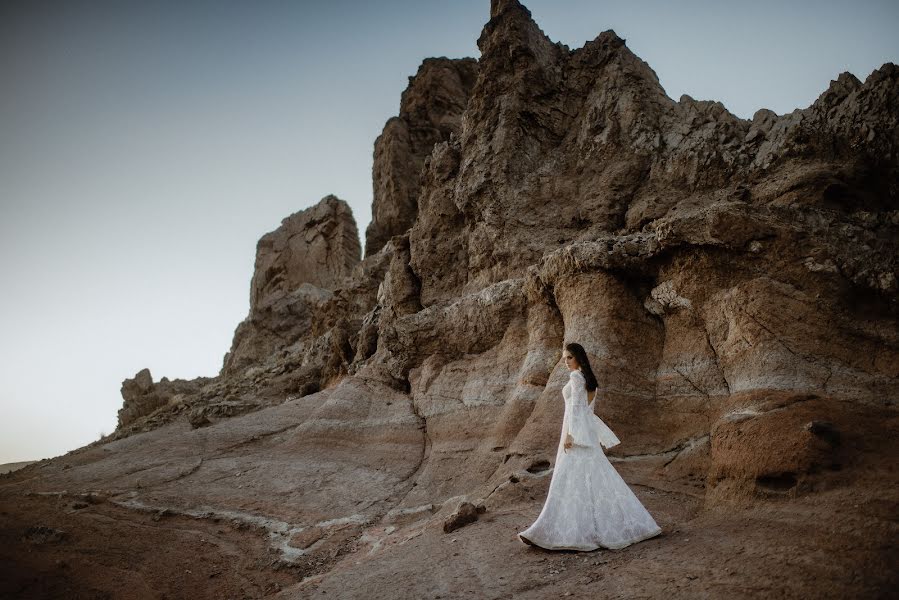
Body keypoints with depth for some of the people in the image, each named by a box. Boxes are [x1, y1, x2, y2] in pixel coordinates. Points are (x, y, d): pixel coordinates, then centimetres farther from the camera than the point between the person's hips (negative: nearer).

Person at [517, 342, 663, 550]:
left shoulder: (576, 376, -9)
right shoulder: (588, 378, 19)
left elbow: (575, 406, -16)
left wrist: (569, 434, -20)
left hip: (577, 431, -10)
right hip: (586, 432, 10)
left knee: (570, 477, -11)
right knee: (594, 477, 13)